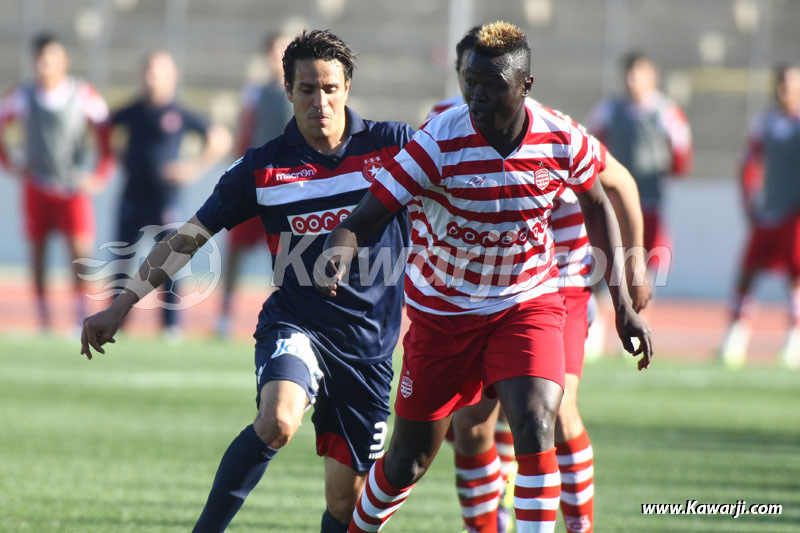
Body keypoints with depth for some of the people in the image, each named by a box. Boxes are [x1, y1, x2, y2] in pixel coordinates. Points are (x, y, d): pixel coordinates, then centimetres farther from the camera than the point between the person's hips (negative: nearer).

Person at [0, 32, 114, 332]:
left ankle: (81, 314, -7)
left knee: (80, 248, -13)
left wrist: (100, 176, -6)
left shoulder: (84, 96, -9)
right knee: (37, 249, 2)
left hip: (75, 187, -2)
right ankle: (43, 319, 9)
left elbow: (106, 137, -1)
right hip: (37, 187, 2)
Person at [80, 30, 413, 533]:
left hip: (370, 343, 2)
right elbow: (190, 236, 6)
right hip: (296, 322, -1)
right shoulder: (263, 168, -1)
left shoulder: (392, 145, -1)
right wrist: (122, 305, 5)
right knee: (278, 421, -33)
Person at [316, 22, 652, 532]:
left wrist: (623, 301, 6)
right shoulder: (439, 144, -24)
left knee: (535, 426, -25)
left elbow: (597, 204, 7)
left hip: (528, 303, 1)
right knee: (408, 462, 8)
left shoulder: (563, 140, -14)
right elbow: (362, 219, -25)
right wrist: (339, 250, -49)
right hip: (443, 312, -1)